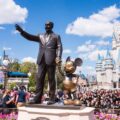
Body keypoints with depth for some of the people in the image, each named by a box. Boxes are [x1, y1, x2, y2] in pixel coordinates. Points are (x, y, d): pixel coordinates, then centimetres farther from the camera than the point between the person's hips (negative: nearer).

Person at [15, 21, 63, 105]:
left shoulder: (56, 36, 11)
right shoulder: (41, 36, 21)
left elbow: (59, 47, 0)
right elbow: (30, 37, 11)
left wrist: (58, 57, -16)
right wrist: (21, 31, -3)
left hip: (51, 60, -4)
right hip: (41, 60, 4)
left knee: (51, 79, -2)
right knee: (39, 79, 0)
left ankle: (52, 99, 2)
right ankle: (37, 98, 3)